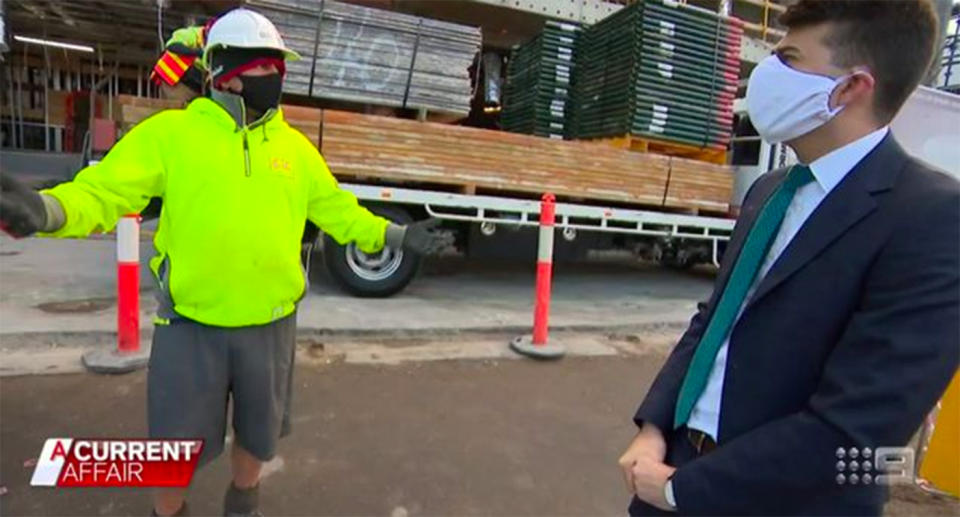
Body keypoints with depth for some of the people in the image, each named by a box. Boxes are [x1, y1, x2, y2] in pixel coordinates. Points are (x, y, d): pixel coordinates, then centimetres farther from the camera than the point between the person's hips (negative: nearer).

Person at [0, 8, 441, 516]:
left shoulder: (295, 145, 5)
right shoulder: (172, 132, -6)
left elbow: (334, 207, 10)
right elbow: (104, 190, -9)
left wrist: (392, 234, 4)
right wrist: (46, 209, -29)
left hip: (271, 324, 3)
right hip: (191, 324, -3)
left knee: (258, 432, 23)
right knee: (176, 443, 15)